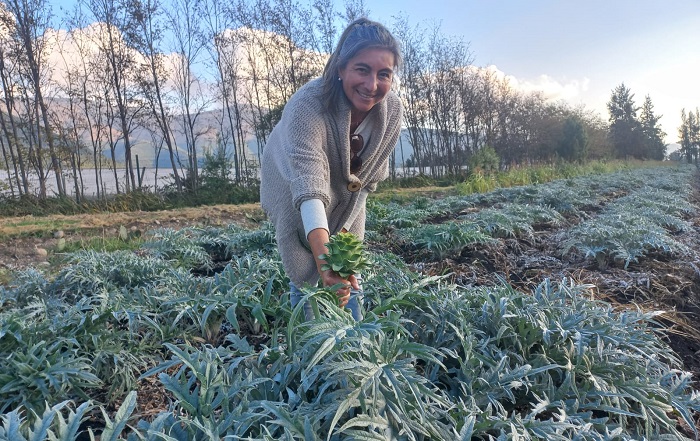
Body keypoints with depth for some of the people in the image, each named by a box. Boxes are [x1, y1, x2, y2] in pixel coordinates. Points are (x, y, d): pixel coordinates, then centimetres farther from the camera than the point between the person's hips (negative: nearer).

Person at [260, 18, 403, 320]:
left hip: (345, 200, 4)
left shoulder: (391, 110, -23)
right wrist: (323, 253, -66)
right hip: (295, 196, -3)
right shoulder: (307, 104, -38)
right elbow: (308, 181, -52)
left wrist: (344, 230, -20)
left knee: (347, 277, 6)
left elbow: (369, 179, -13)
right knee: (306, 274, -2)